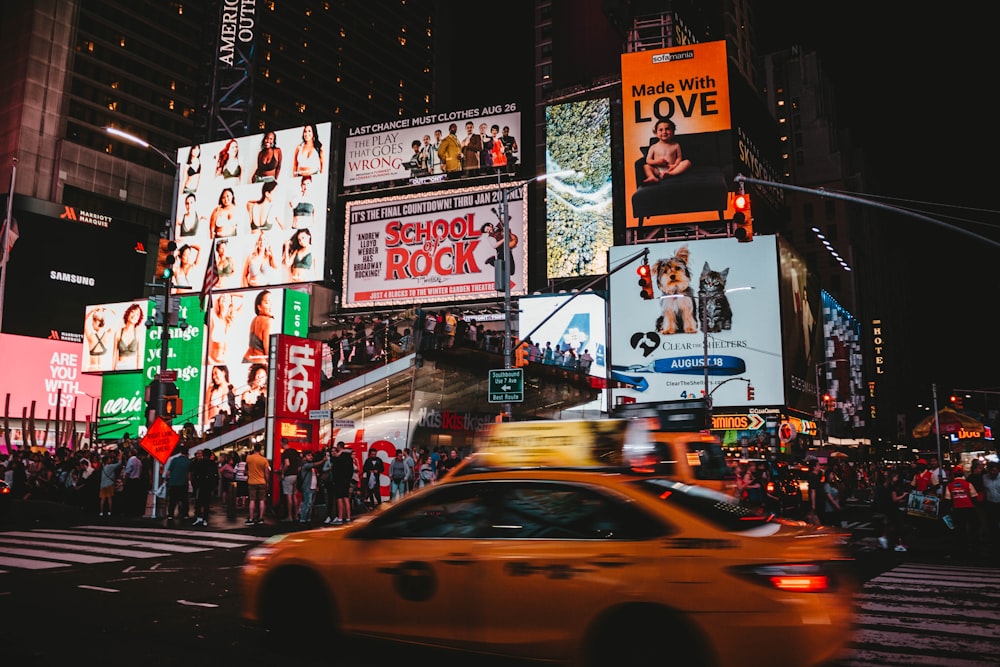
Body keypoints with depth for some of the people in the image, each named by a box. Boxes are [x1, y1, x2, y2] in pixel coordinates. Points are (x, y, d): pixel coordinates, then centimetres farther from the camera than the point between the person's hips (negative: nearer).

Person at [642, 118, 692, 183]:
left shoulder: (675, 145, 11)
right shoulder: (654, 147, 9)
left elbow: (679, 157, 10)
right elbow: (648, 160, 7)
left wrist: (675, 165, -11)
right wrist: (656, 161, -14)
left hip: (671, 169, 0)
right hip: (658, 170, 0)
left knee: (687, 162, -20)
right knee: (646, 166, -22)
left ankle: (669, 174, -42)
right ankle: (652, 177, -52)